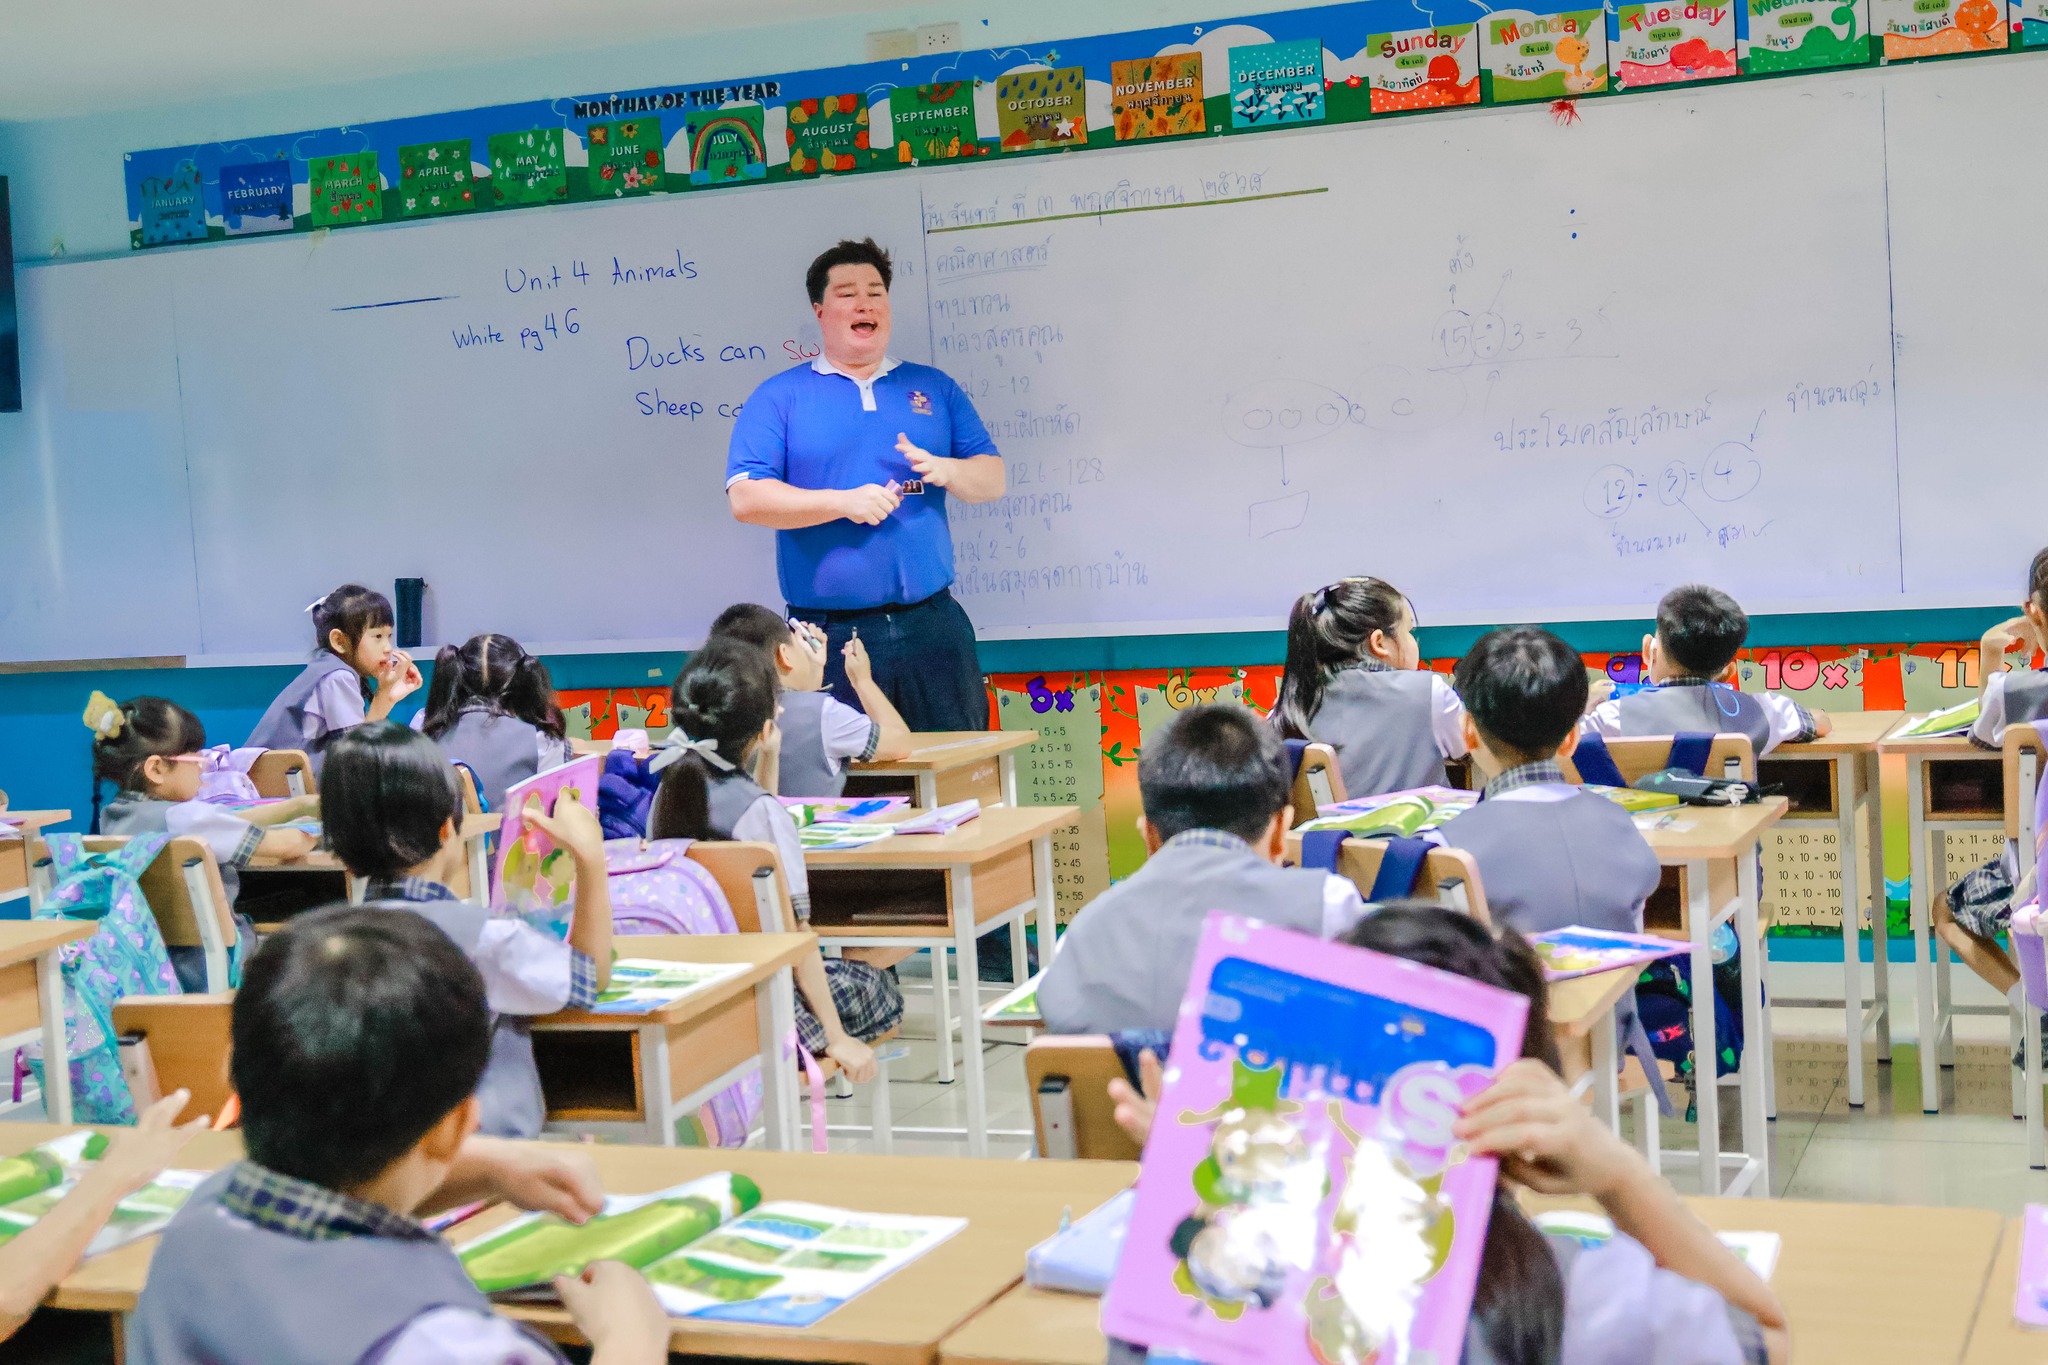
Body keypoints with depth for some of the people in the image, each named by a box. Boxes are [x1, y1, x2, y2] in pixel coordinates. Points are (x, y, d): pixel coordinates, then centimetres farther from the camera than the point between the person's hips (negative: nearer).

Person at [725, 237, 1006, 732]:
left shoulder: (934, 388, 15)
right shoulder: (779, 397, 5)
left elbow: (993, 478, 13)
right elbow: (745, 497, -6)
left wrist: (945, 470, -9)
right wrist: (844, 502, -15)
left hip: (931, 623, 3)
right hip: (830, 636, -3)